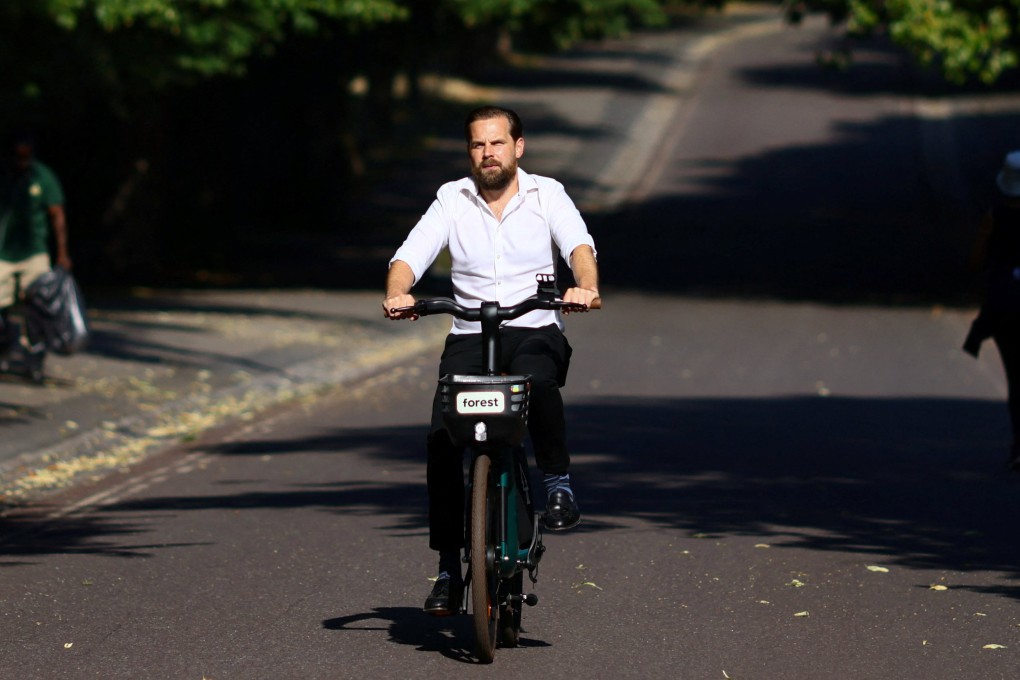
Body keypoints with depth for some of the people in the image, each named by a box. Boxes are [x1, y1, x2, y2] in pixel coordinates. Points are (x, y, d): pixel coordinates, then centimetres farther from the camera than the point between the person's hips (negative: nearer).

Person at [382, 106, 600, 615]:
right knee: (441, 439, -17)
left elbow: (579, 245, -12)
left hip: (535, 331, -2)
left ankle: (558, 482, -14)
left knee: (537, 381, -38)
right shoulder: (452, 200, 6)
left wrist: (585, 285, -35)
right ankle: (448, 568, -7)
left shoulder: (546, 195, 4)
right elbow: (411, 254, -5)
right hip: (469, 336, 2)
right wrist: (397, 293, -27)